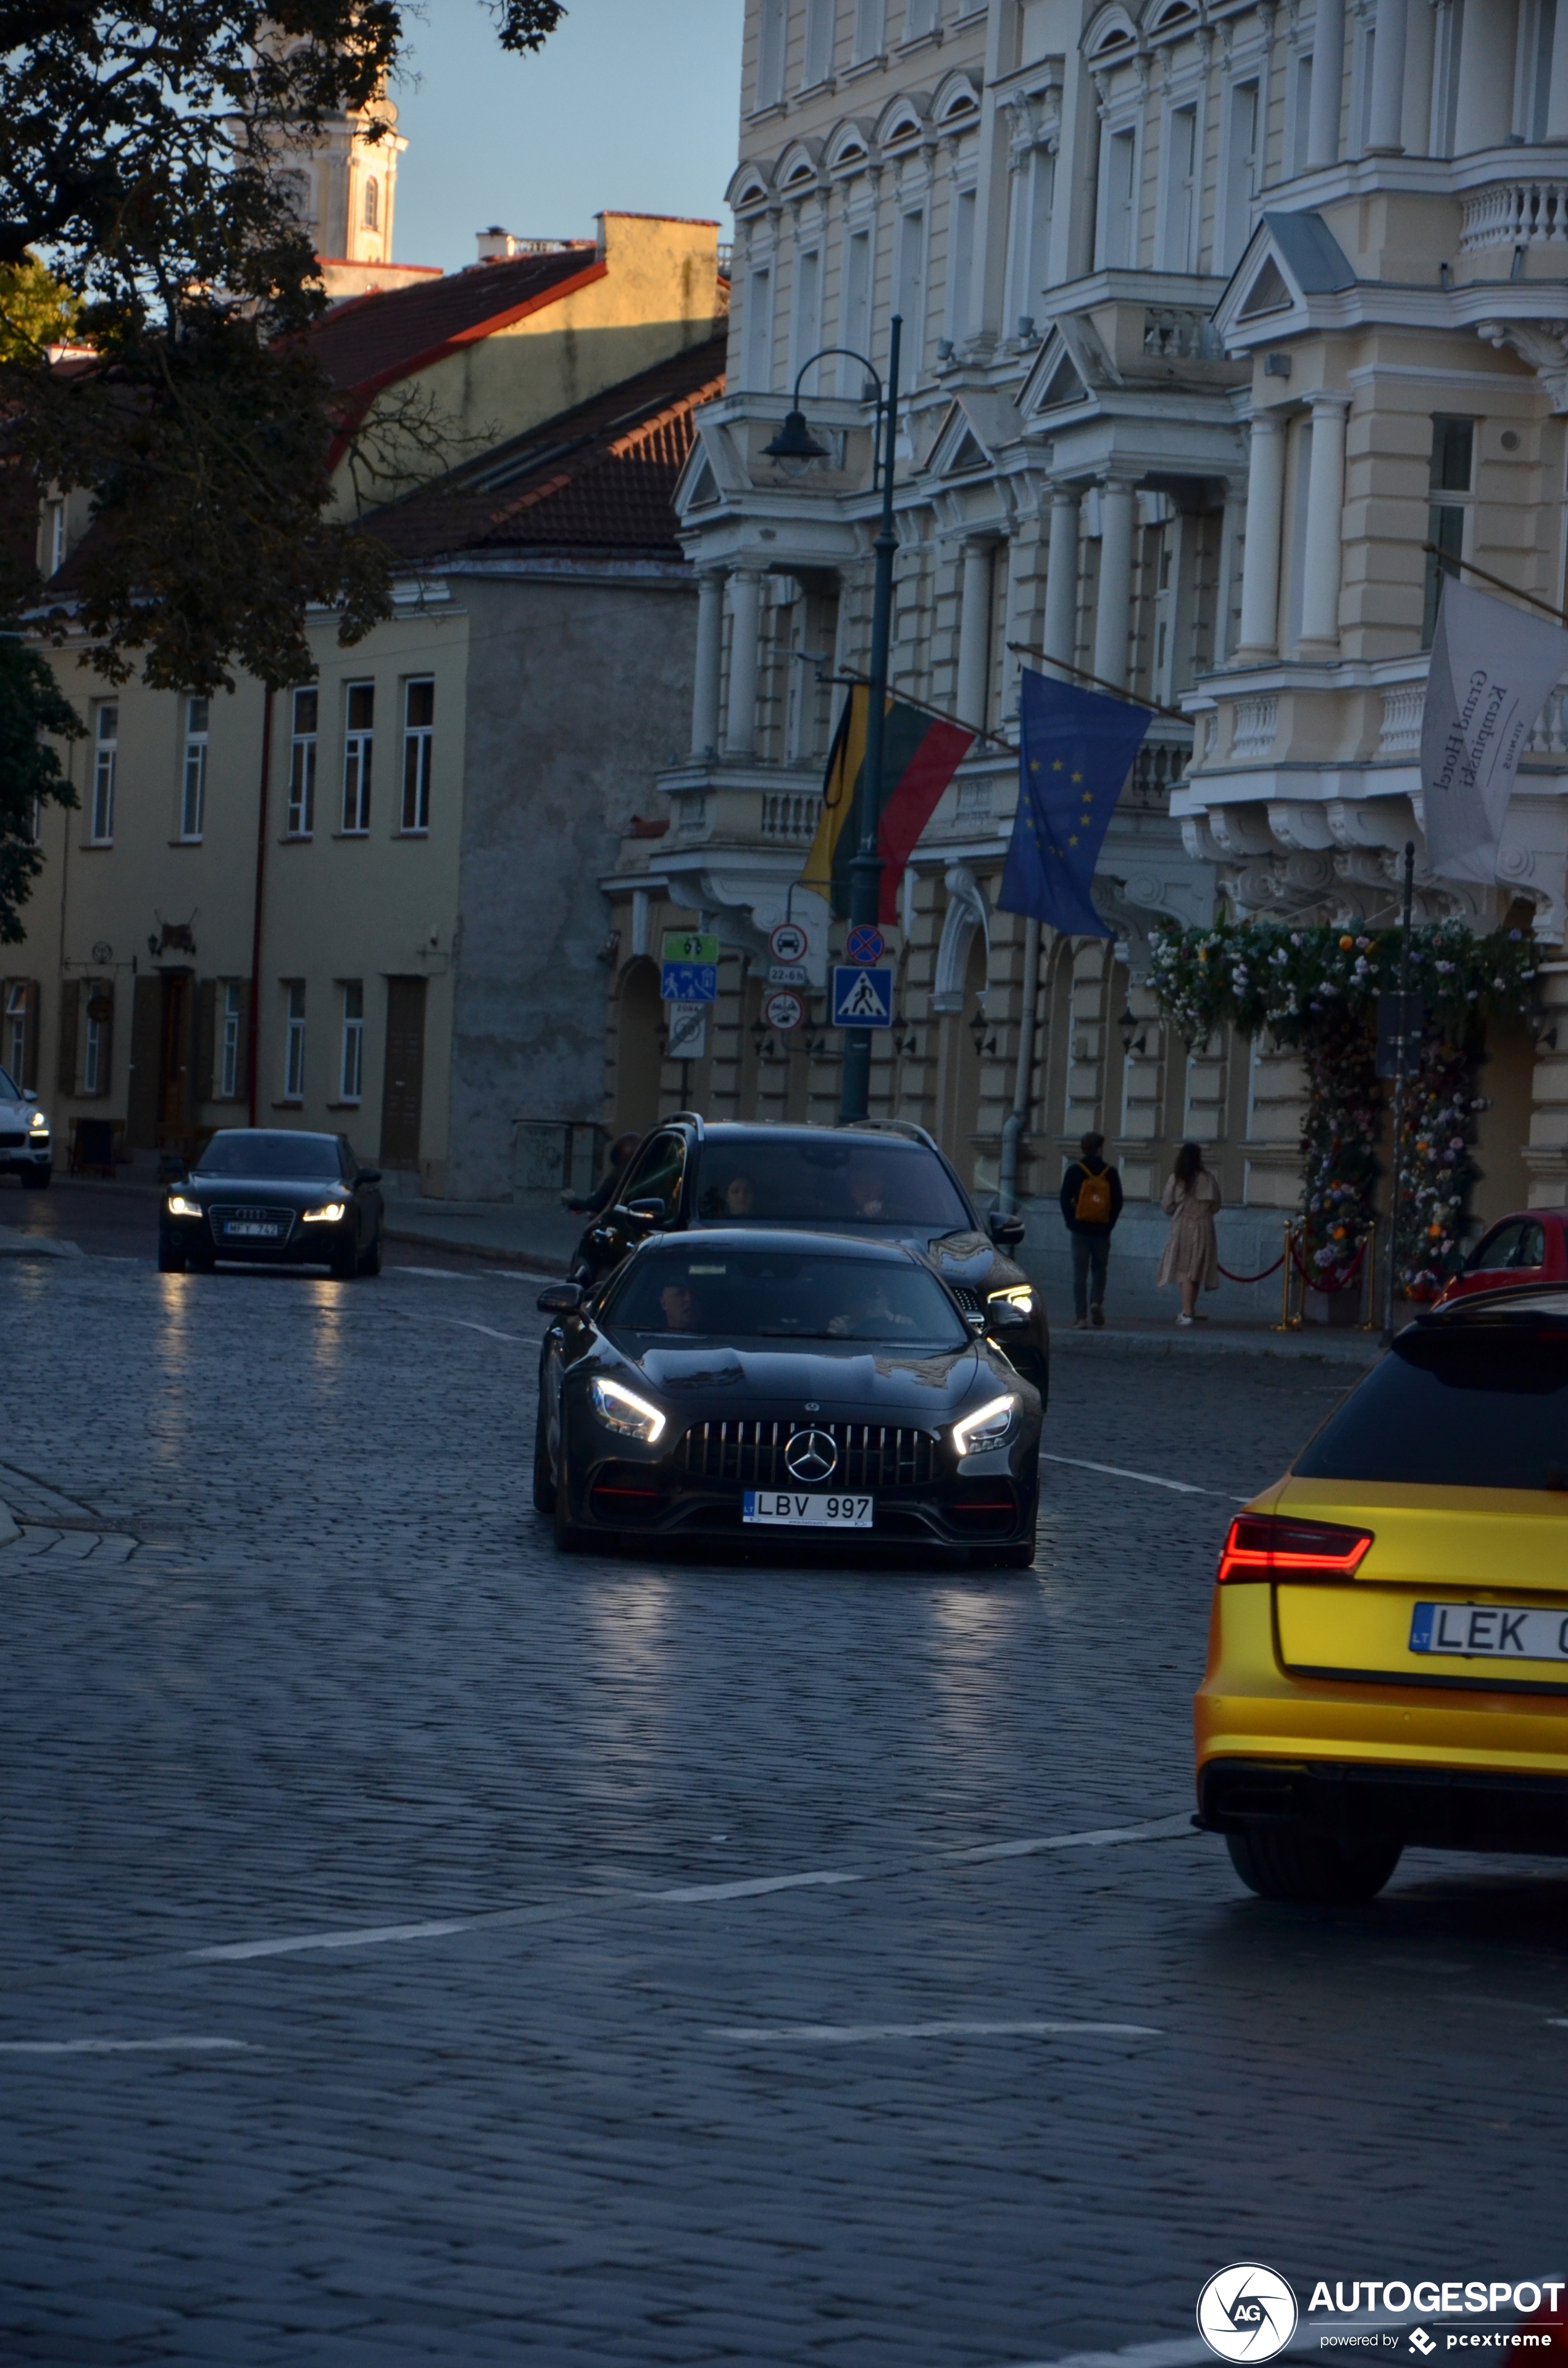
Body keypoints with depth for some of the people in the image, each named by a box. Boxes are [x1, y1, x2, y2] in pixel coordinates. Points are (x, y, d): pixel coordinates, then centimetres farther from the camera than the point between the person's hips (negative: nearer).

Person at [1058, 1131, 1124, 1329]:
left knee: (1080, 1273, 1)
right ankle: (1096, 1302, -8)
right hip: (1102, 1231, 1)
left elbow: (1065, 1200, -5)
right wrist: (1109, 1224, 7)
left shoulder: (1075, 1172, -2)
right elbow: (1117, 1202, 0)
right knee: (1099, 1269, 17)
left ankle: (1081, 1317, -4)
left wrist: (1071, 1223, 4)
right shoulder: (1110, 1173, 1)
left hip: (1080, 1229, -1)